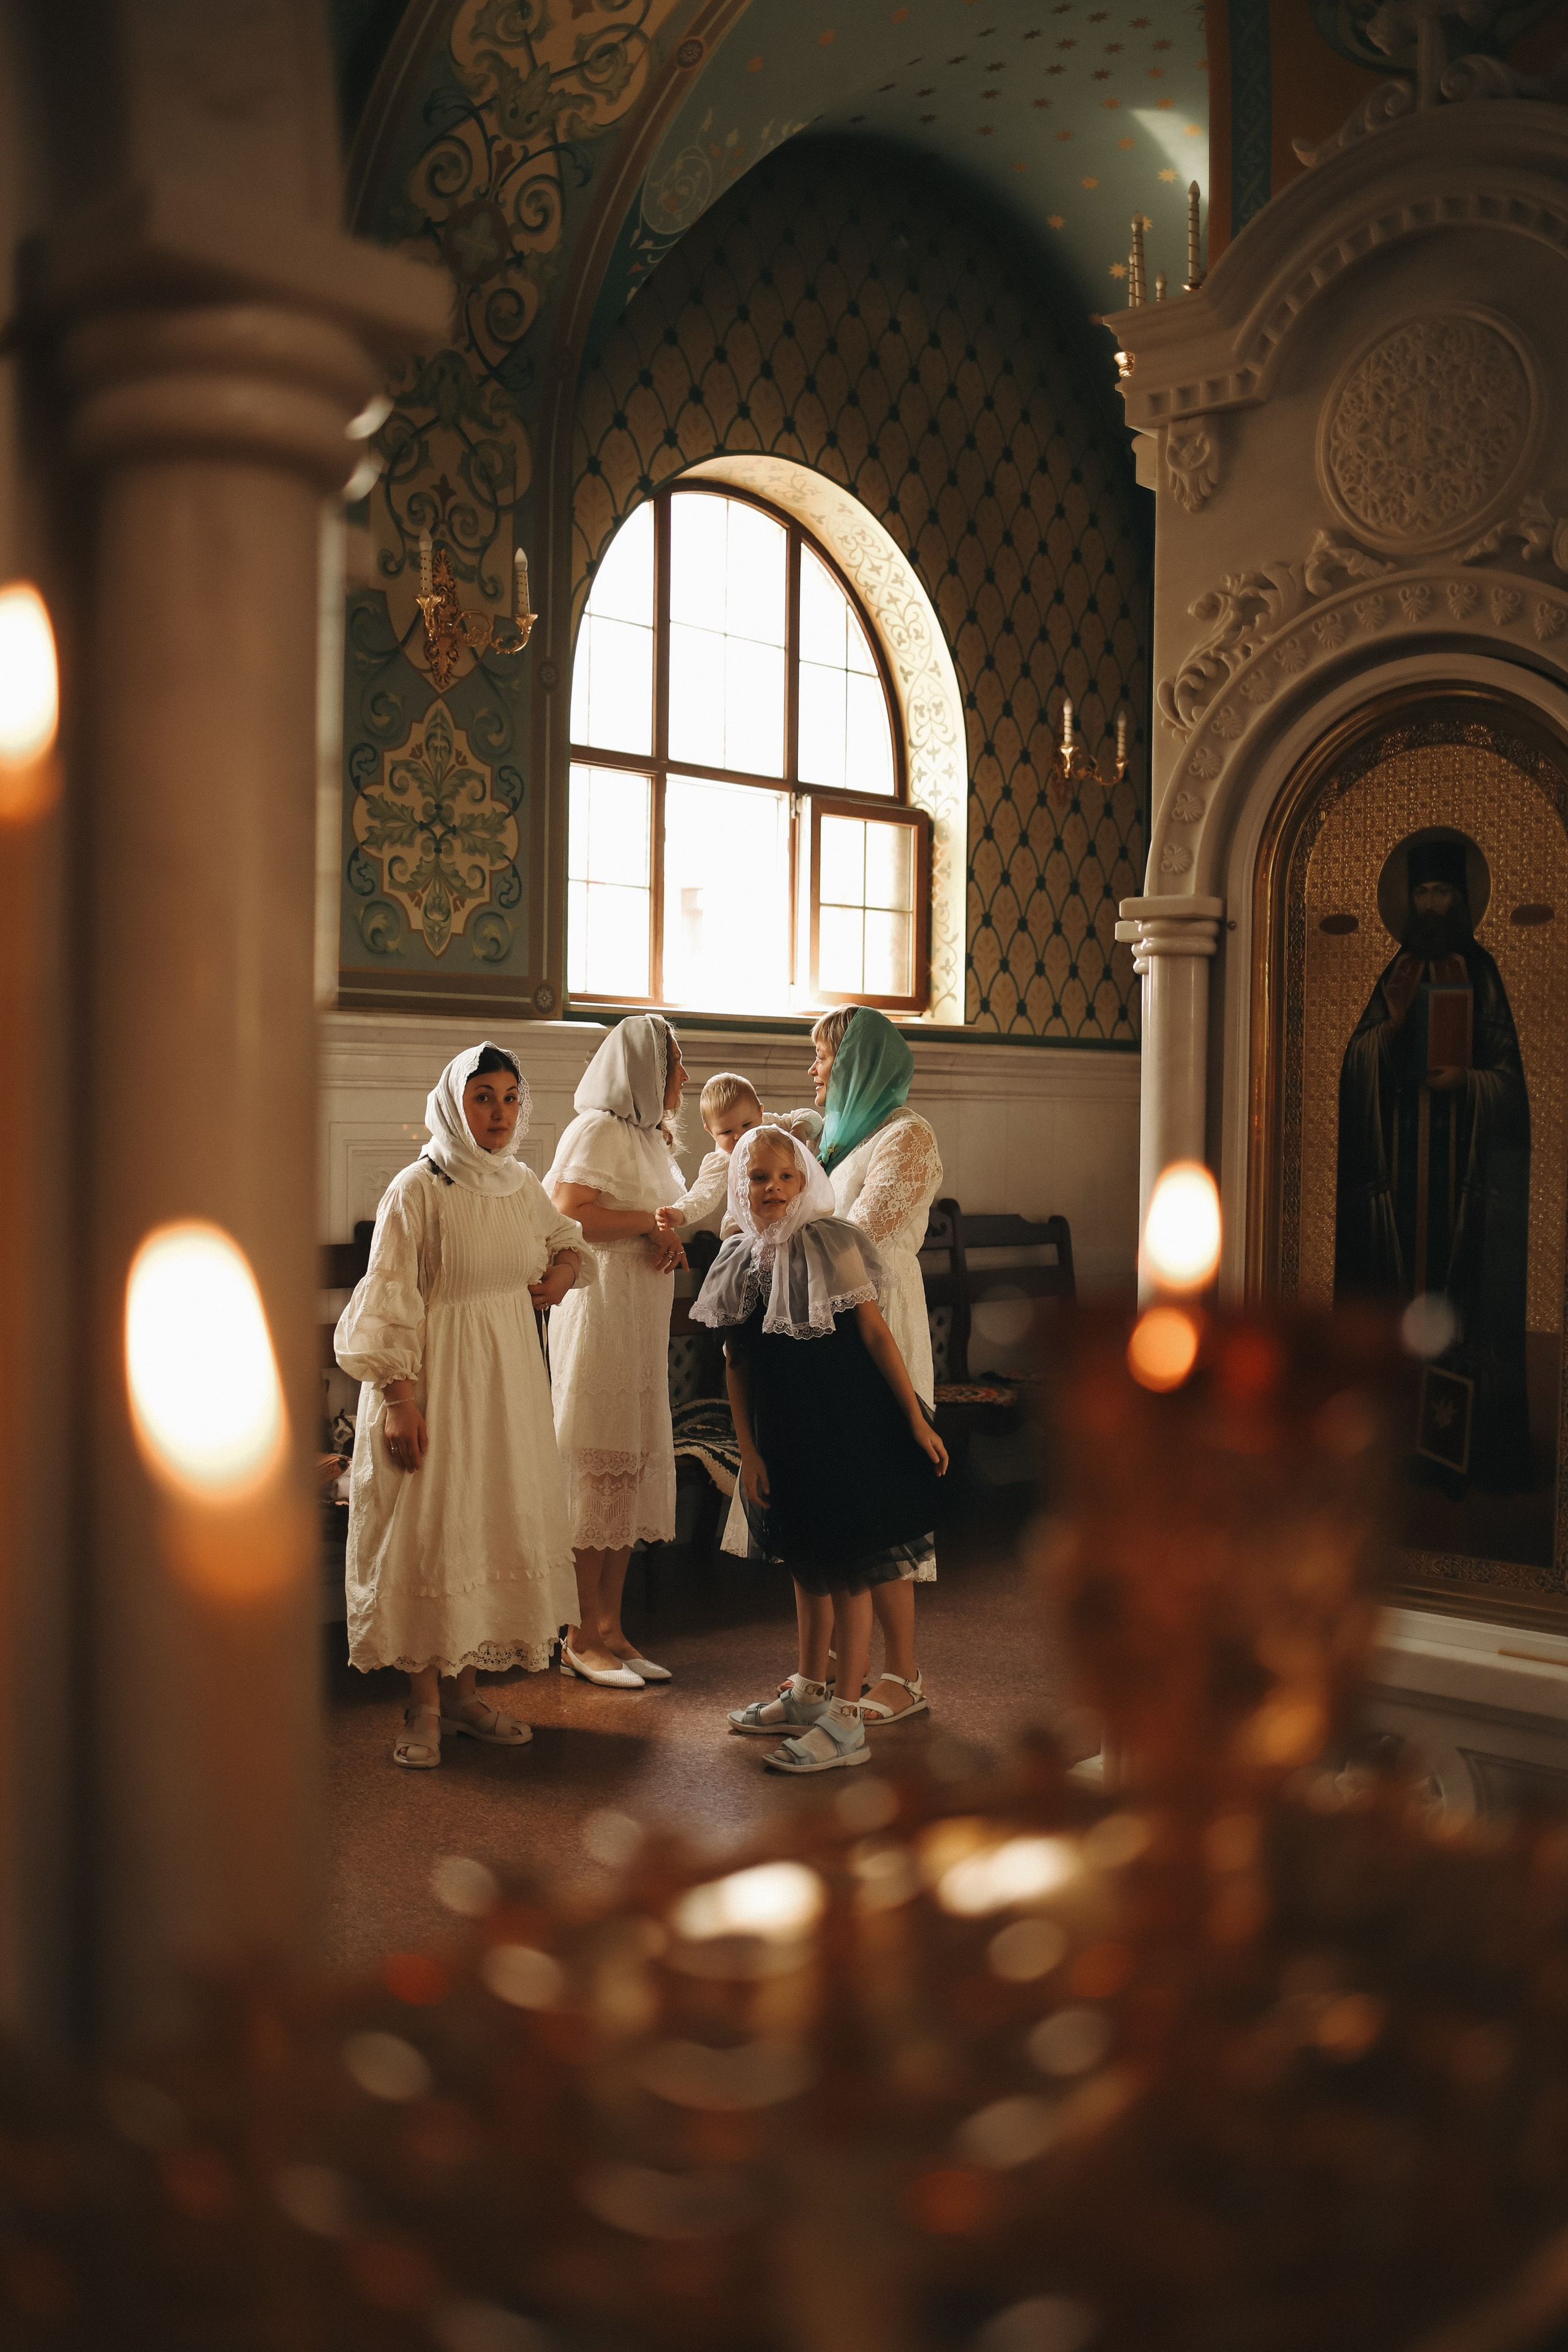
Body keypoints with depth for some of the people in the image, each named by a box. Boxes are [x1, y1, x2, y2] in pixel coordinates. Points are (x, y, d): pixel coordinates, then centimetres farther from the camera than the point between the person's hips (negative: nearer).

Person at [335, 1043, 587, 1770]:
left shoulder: (521, 1185, 7)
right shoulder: (417, 1189, -12)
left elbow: (564, 1239, 26)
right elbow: (389, 1303, -14)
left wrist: (565, 1268, 3)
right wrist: (397, 1400, -19)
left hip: (510, 1379, 6)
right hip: (436, 1379, -6)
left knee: (495, 1527, 9)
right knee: (429, 1533, -3)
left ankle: (463, 1690, 21)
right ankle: (425, 1706, 9)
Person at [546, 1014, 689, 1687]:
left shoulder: (648, 1135, 19)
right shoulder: (599, 1129, -11)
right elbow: (567, 1212, -22)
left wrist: (668, 1242, 1)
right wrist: (650, 1222, -13)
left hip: (644, 1316, 9)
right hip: (600, 1310, -9)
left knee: (633, 1469, 9)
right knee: (600, 1468, -6)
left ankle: (610, 1628, 16)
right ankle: (583, 1637, 3)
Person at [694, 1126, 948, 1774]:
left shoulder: (833, 1243, -9)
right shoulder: (736, 1261, 4)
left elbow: (875, 1333, -7)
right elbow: (736, 1365, 7)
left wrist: (916, 1420, -8)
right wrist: (748, 1451, 3)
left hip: (848, 1427, -5)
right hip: (783, 1436, 5)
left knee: (848, 1572, 0)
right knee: (806, 1567, 18)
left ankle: (846, 1720, 5)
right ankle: (807, 1693, 32)